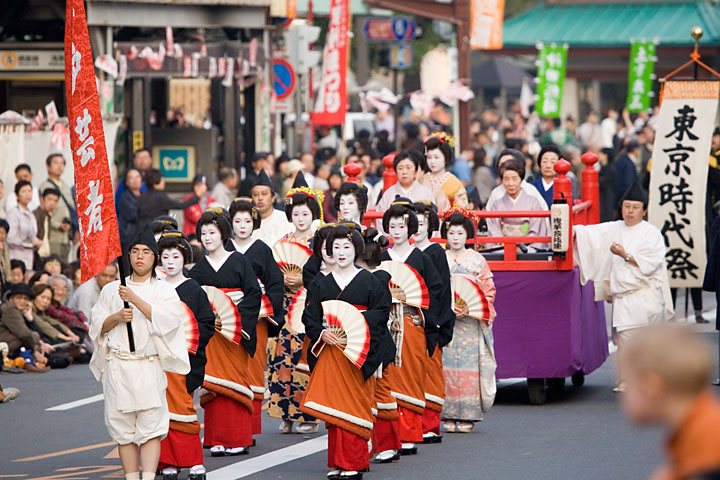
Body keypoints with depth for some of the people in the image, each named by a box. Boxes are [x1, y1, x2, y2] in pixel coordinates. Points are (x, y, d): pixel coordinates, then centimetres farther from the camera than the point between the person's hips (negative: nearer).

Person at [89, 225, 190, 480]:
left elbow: (166, 319, -10)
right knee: (123, 429, 0)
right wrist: (116, 317, -6)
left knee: (150, 426, -12)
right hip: (118, 367, 3)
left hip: (150, 367, -2)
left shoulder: (164, 290, 8)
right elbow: (97, 326, 13)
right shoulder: (111, 290, 16)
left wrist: (135, 299, -15)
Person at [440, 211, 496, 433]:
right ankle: (449, 416, -1)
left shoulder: (477, 260, 7)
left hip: (472, 322, 0)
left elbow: (488, 291, 4)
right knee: (447, 366, -5)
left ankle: (468, 416, 0)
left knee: (470, 364, -4)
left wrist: (469, 308, -11)